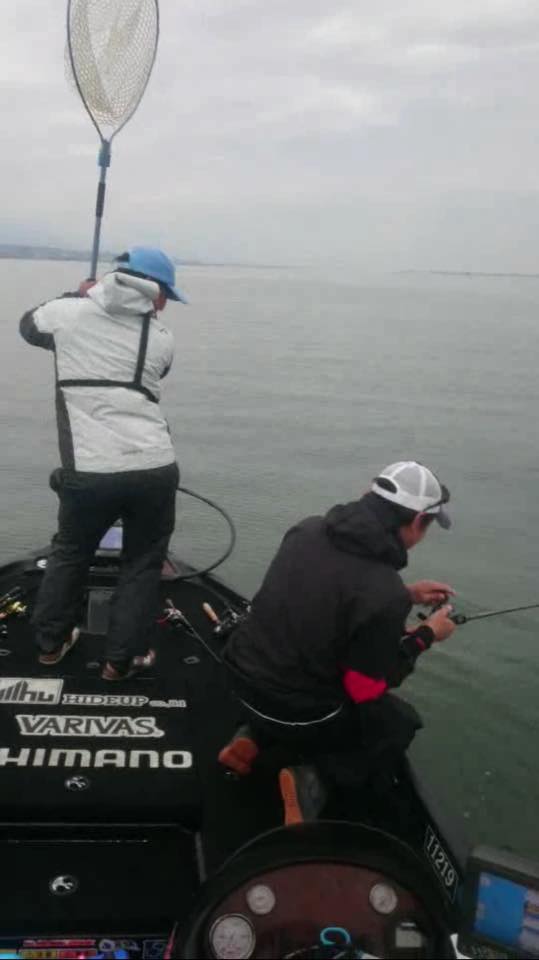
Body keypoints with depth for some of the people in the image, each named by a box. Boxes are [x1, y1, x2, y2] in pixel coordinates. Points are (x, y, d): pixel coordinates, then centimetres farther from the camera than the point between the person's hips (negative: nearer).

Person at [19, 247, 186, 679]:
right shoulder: (162, 338, 6)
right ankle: (122, 659, 25)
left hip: (89, 472, 1)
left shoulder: (69, 313, 3)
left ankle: (51, 642, 40)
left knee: (69, 554, 25)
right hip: (155, 470, 0)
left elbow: (29, 325, 25)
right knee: (143, 564, 18)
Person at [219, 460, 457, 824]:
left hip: (246, 680, 6)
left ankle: (254, 737, 17)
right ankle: (315, 777, -1)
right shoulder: (384, 597, -27)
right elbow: (368, 689, -14)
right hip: (297, 713, -6)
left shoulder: (308, 530, -7)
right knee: (402, 722, 20)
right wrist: (426, 635, -2)